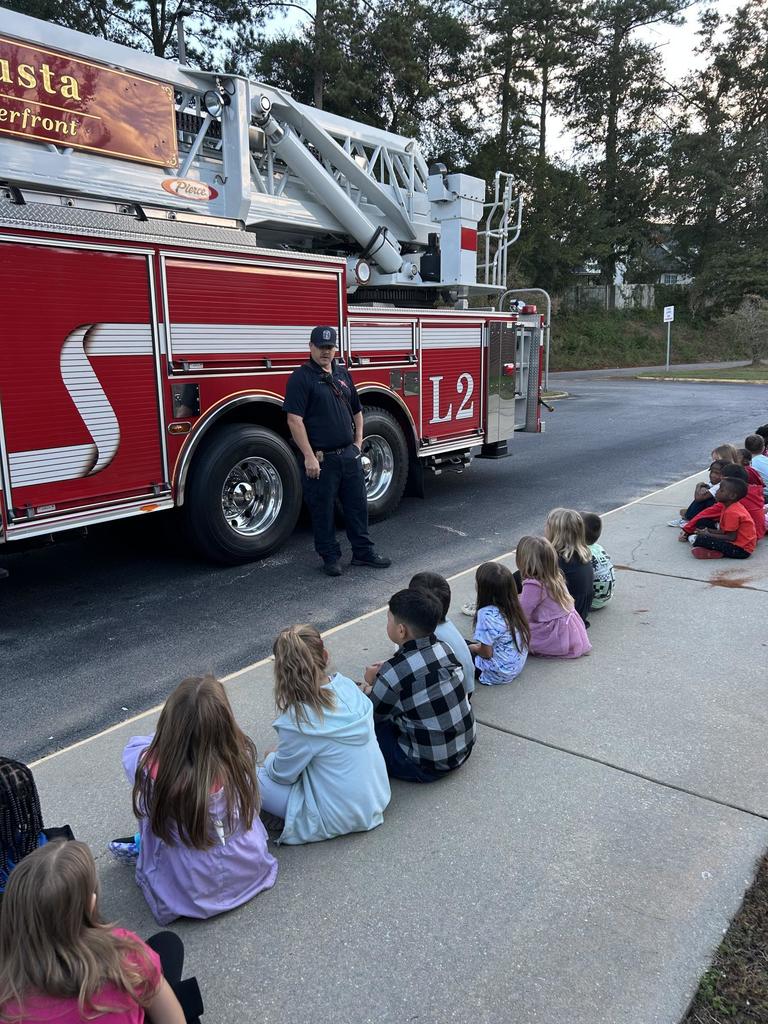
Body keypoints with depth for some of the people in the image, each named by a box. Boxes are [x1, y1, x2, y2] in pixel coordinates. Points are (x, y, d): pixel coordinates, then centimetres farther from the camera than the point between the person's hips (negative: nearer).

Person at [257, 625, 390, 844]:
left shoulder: (298, 721, -26)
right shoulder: (348, 686, -9)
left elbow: (282, 774, -9)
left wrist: (272, 757, 14)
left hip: (339, 818, -7)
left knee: (250, 776, -2)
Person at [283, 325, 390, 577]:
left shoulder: (343, 374, 11)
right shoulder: (301, 378, -9)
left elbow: (356, 412, 20)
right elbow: (295, 420, -17)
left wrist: (358, 444, 9)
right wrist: (309, 457, -20)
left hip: (349, 455, 6)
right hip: (321, 458, -6)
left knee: (357, 504, 12)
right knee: (323, 510, 5)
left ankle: (363, 551, 25)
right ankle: (330, 557, 19)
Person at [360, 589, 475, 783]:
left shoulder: (393, 674, -26)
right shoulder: (444, 649, -7)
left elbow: (371, 716, -8)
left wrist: (371, 682, 9)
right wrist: (379, 683, 4)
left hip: (430, 767, -7)